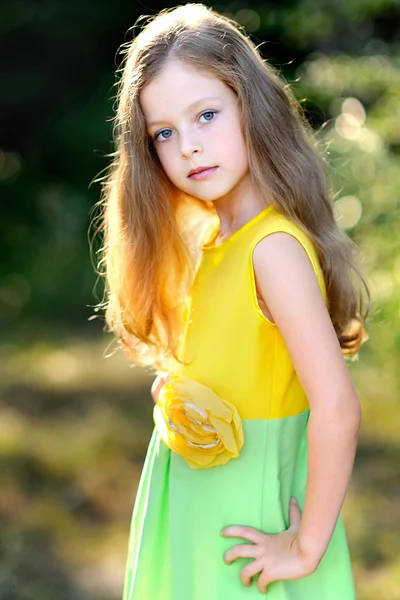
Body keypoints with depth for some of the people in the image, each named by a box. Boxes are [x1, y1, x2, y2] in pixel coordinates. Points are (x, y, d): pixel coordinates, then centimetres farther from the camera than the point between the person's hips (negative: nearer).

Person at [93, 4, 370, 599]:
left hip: (247, 503, -8)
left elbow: (336, 410, -29)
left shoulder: (275, 248, -24)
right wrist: (177, 391, -3)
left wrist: (307, 548, -22)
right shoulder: (214, 237, 2)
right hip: (193, 491, 8)